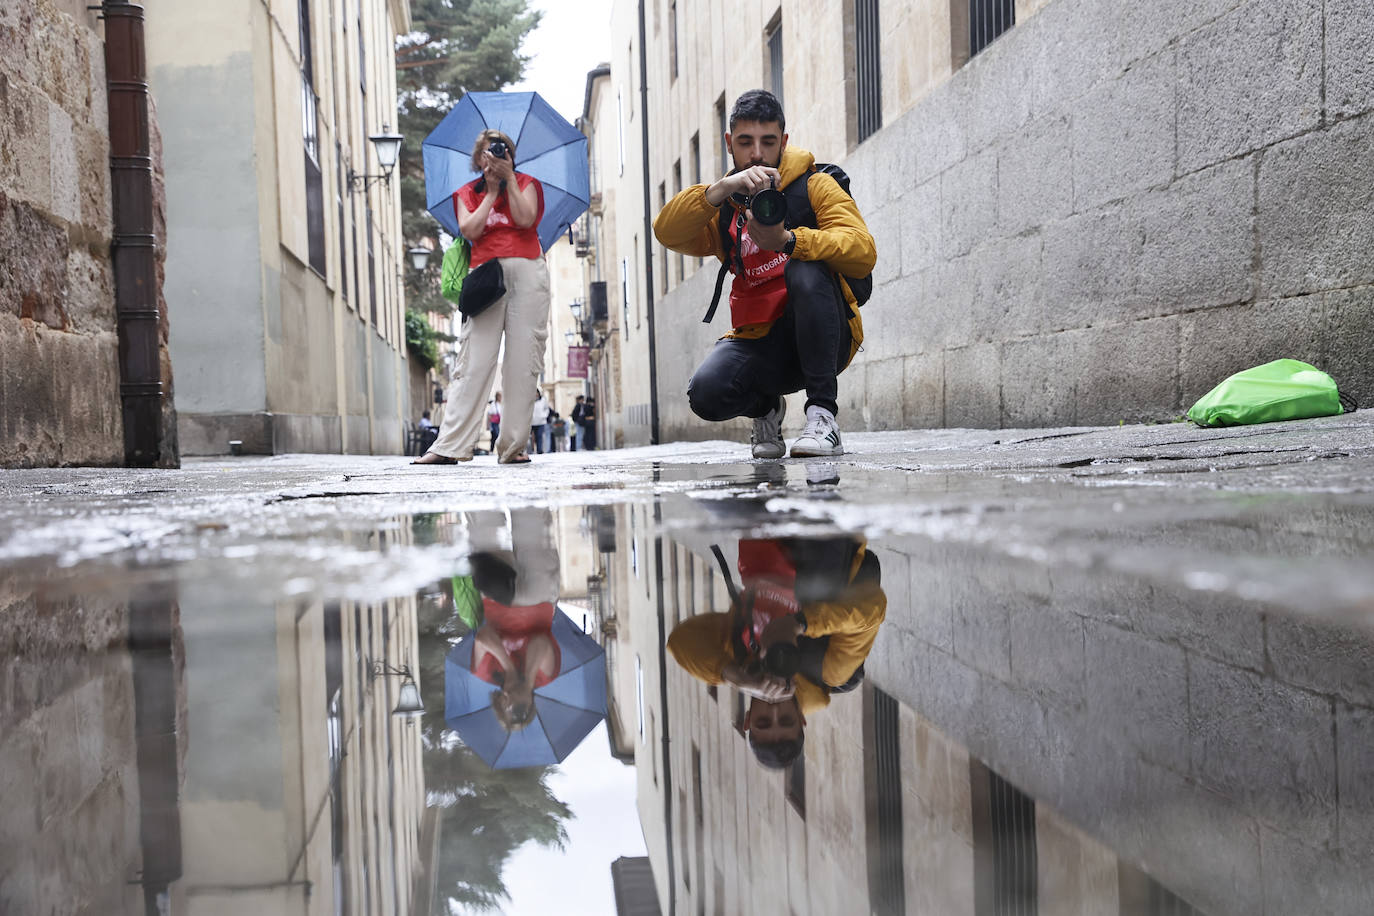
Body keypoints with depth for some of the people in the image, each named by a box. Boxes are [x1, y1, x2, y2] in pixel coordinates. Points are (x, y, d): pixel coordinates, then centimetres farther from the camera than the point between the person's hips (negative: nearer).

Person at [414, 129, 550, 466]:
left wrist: (509, 178, -2)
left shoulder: (525, 184, 14)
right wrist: (492, 191, 3)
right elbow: (470, 230, -2)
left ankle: (513, 445, 0)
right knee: (474, 360, -8)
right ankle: (450, 446, -10)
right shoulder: (468, 194, 17)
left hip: (527, 273, 0)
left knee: (522, 361, -5)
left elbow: (525, 219, -6)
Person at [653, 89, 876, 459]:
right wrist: (722, 188, -28)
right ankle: (766, 407, 12)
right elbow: (666, 231, -12)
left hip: (822, 336, -3)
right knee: (707, 393, -26)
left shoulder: (814, 185, 0)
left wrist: (787, 241, -34)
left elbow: (863, 252, -18)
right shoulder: (723, 206, 10)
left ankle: (823, 411, -24)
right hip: (759, 339, 3)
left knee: (806, 270, -33)